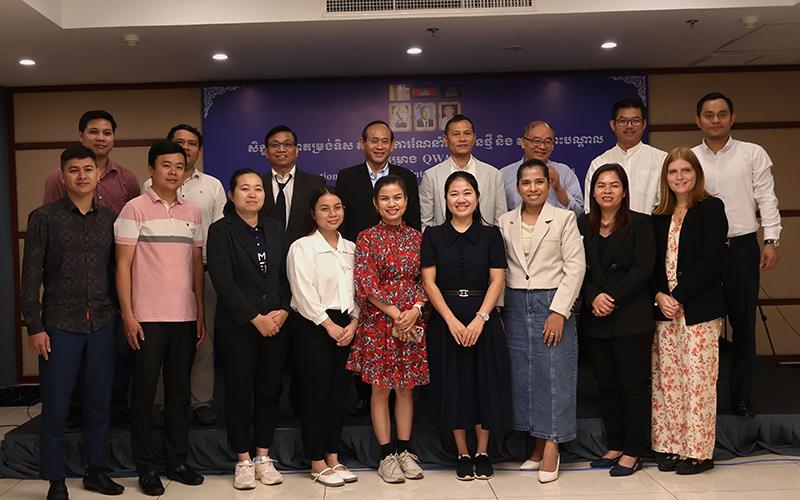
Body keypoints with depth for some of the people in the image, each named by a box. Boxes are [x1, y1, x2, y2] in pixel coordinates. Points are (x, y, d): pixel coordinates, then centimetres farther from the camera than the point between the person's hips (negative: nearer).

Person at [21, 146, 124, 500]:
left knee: (100, 401, 10)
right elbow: (31, 276, -2)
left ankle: (95, 469, 24)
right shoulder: (44, 218, -1)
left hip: (103, 324, 3)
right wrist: (34, 327, -6)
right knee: (55, 406, 3)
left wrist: (122, 315, 6)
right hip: (60, 324, -3)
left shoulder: (109, 219, 8)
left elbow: (117, 271, 11)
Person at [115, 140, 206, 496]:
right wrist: (127, 315, -9)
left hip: (185, 317, 4)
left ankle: (177, 461, 20)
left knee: (180, 391, 9)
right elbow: (123, 264, -3)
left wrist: (201, 312, 9)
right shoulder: (135, 209, -1)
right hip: (147, 318, -4)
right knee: (144, 391, 2)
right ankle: (146, 467, 13)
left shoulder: (192, 212, 11)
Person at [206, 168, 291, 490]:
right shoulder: (221, 231, -4)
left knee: (269, 392, 8)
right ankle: (244, 461, 15)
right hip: (237, 328, -4)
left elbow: (287, 275, 10)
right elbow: (223, 282, -11)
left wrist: (284, 310, -5)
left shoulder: (275, 228, 12)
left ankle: (263, 457, 20)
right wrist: (256, 318, -14)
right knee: (238, 394, 3)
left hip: (276, 325, 4)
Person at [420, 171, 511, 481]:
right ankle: (463, 454, 16)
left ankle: (482, 452, 18)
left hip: (483, 318, 0)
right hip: (446, 319, 0)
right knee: (454, 383, 4)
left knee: (485, 382, 3)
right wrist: (452, 320, -12)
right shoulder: (433, 236, 4)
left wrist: (480, 318, -14)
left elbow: (497, 281, -2)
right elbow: (429, 282, -2)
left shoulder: (491, 235, 4)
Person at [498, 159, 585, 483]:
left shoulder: (563, 219, 0)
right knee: (521, 373, 5)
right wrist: (497, 310, 3)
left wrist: (559, 310, -12)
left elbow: (575, 267, -5)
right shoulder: (506, 222, 10)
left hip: (552, 304, -3)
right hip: (515, 306, 3)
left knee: (553, 373, -3)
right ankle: (539, 445, 16)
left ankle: (552, 448, 7)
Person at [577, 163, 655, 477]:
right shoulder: (583, 226, 10)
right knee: (606, 384, 10)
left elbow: (643, 269, -8)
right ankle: (615, 447, 21)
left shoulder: (640, 224, -1)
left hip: (631, 317, -4)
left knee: (632, 383, 0)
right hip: (595, 318, 4)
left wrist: (612, 297, -14)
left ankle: (633, 452, 9)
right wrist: (594, 297, -11)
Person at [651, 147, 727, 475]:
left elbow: (710, 260, -11)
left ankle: (699, 451, 7)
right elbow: (653, 263, 12)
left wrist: (678, 297, -14)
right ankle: (673, 447, 15)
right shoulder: (660, 217, 15)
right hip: (665, 310, 5)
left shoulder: (711, 208, -2)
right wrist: (659, 296, -6)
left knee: (697, 380, -3)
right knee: (667, 378, 6)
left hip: (700, 309, -5)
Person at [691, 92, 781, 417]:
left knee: (743, 323, 3)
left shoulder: (753, 154, 5)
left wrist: (771, 240, -8)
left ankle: (741, 396, 15)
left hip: (742, 247, -1)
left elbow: (766, 198, 2)